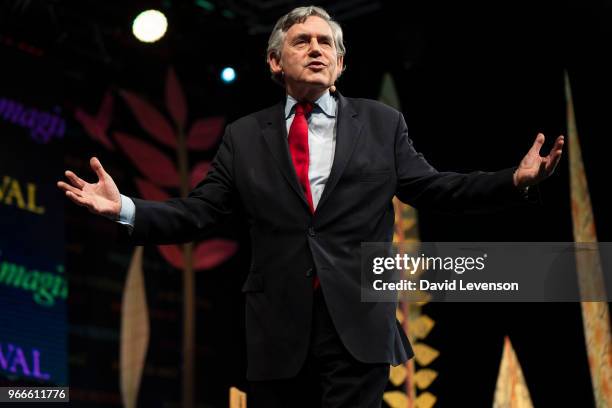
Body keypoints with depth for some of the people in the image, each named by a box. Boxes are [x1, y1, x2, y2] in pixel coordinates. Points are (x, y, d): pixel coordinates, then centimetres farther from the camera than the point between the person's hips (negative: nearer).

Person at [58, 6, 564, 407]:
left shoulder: (381, 124, 9)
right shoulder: (244, 137, 9)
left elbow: (432, 187, 9)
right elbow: (197, 213, 8)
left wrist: (516, 179, -5)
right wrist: (125, 208, -6)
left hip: (359, 328, -1)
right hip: (277, 332, 1)